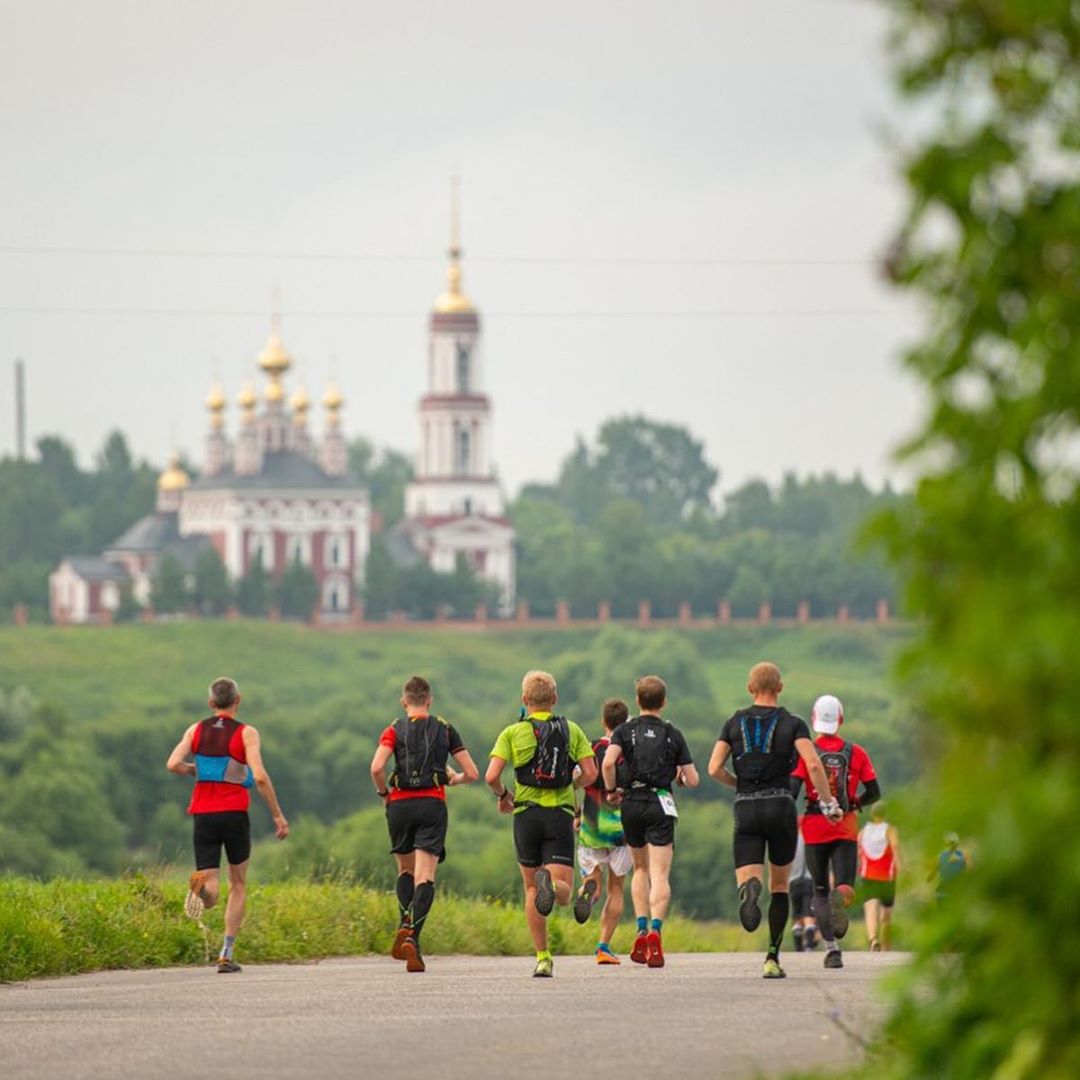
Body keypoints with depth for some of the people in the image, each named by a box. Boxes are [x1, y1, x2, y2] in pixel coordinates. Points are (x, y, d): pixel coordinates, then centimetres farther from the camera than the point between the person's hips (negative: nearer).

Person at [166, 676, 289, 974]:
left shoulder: (196, 731, 7)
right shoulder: (246, 733, -3)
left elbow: (173, 764, -6)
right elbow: (260, 776, -14)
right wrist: (278, 815, -8)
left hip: (204, 815, 2)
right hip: (235, 813, -2)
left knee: (212, 896, 1)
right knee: (238, 884, 17)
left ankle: (203, 883, -36)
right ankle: (227, 954, 10)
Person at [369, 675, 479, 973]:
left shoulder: (395, 730, 5)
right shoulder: (445, 730, 9)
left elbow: (377, 768, -11)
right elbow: (472, 773, 8)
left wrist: (383, 792, 7)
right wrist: (453, 778, 29)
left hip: (400, 804, 1)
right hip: (433, 804, -1)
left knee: (406, 870, 20)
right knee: (425, 875, -6)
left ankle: (404, 924, -2)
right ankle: (413, 937, -23)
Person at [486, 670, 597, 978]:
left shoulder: (512, 733, 3)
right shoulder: (571, 730, 7)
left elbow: (491, 776, -8)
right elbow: (590, 773, -1)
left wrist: (503, 796, 13)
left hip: (526, 813, 0)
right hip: (561, 815, 0)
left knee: (532, 889, 14)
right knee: (563, 892, -4)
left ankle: (543, 958, 8)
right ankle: (551, 884, -42)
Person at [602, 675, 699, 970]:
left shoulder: (625, 730, 3)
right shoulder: (673, 734, 4)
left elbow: (608, 762, -15)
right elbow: (693, 780, 2)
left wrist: (611, 790, 2)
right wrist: (680, 777, 24)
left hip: (631, 804, 2)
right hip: (660, 805, -2)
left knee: (641, 869, 20)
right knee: (660, 874, -8)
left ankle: (641, 930, 8)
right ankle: (655, 930, -29)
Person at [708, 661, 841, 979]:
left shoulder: (735, 723, 8)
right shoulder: (792, 724, 1)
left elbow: (714, 769, 0)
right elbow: (813, 764, -13)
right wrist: (828, 802, -2)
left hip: (745, 810, 0)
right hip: (781, 807, 0)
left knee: (747, 880, -4)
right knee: (779, 886, 16)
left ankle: (749, 889, -44)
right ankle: (773, 958, 12)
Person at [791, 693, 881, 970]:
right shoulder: (855, 753, 3)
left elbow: (792, 789, -11)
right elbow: (874, 793, 4)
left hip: (815, 826, 0)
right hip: (846, 828, 0)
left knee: (821, 890, 12)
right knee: (843, 886, -3)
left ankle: (831, 947, 2)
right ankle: (842, 895, -42)